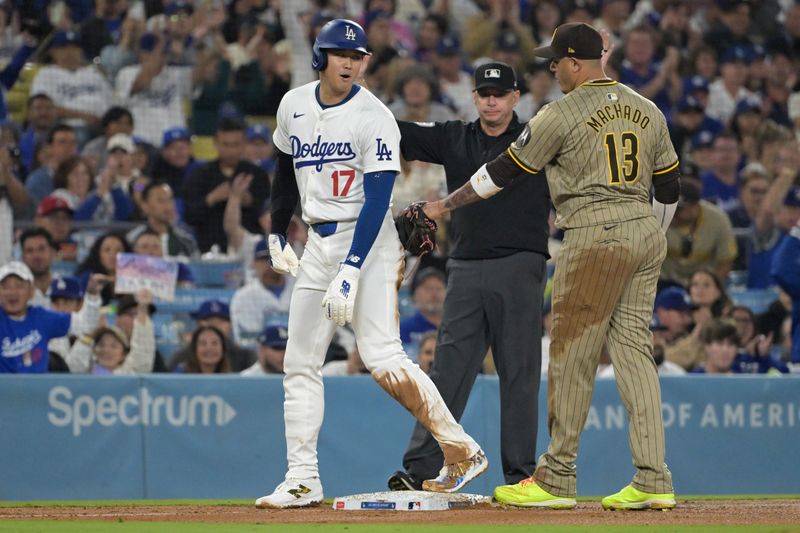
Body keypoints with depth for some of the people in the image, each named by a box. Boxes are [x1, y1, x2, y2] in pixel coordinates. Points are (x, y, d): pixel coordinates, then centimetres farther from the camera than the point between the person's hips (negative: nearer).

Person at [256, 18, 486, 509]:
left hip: (368, 242, -7)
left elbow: (377, 200, -19)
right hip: (318, 244, 7)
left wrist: (351, 270, -27)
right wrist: (278, 235, 25)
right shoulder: (294, 106, 6)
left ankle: (462, 451, -9)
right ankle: (302, 480, 9)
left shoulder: (374, 118, -14)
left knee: (383, 358, -17)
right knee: (300, 363, 5)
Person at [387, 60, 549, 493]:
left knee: (519, 373, -1)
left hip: (520, 268, -2)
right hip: (466, 270, 3)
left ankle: (520, 472, 4)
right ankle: (419, 469, 0)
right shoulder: (453, 140, 13)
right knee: (448, 370, 1)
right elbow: (399, 132, 9)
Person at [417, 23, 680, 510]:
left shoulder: (562, 115, -6)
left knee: (571, 356, 0)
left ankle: (556, 480, 4)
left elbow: (503, 171, -1)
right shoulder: (648, 111, 12)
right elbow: (669, 188, 16)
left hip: (595, 237, -7)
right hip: (647, 233, 7)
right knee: (634, 348, 6)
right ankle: (654, 482, -1)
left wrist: (446, 205, 9)